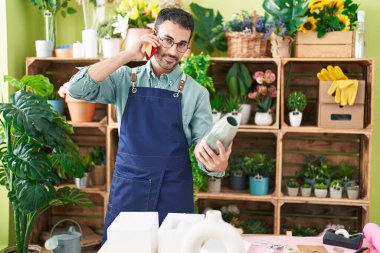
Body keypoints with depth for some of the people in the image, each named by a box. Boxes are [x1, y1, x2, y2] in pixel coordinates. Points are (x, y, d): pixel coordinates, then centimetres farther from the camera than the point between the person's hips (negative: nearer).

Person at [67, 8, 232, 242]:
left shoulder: (196, 93, 0)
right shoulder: (125, 79, 3)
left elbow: (204, 147, -4)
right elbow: (77, 89, -10)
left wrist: (218, 165, -28)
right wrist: (128, 55, -13)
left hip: (174, 193, 0)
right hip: (126, 188, 1)